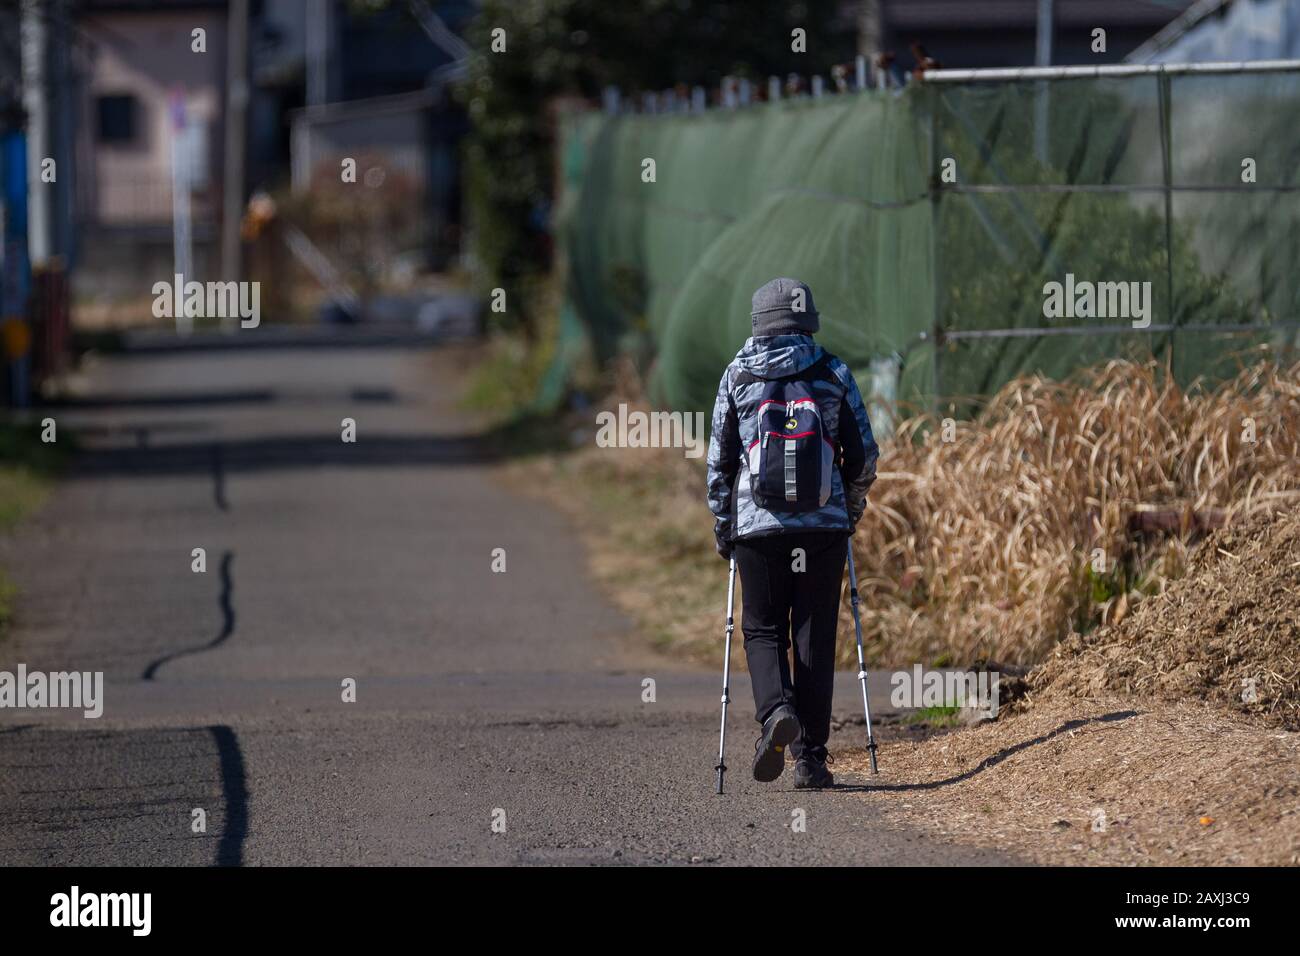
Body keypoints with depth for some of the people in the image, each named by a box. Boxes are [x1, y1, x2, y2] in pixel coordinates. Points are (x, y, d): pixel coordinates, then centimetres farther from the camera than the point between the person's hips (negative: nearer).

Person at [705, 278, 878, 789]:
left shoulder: (738, 376, 4)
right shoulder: (833, 374, 3)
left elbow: (719, 458, 5)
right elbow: (863, 454, 5)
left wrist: (722, 524, 15)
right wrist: (851, 509, 21)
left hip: (758, 524, 0)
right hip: (824, 526, 0)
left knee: (762, 630, 10)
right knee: (815, 637, 5)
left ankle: (775, 710, -19)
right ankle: (810, 757, 3)